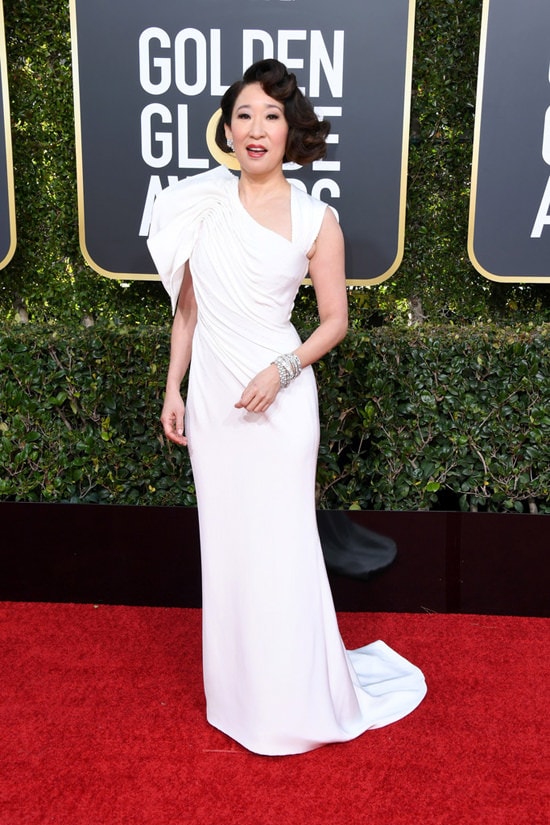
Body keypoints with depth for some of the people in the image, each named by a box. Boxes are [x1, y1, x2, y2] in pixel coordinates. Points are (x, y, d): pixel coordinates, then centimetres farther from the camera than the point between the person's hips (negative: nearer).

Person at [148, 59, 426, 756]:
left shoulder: (316, 220, -3)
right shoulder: (203, 205, 5)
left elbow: (335, 319, 0)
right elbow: (187, 308, 10)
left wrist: (282, 369, -15)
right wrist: (173, 389, 7)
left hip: (278, 399, -3)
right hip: (211, 397, 4)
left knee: (281, 544, 2)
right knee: (224, 541, 13)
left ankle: (295, 698, 23)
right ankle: (238, 693, 32)